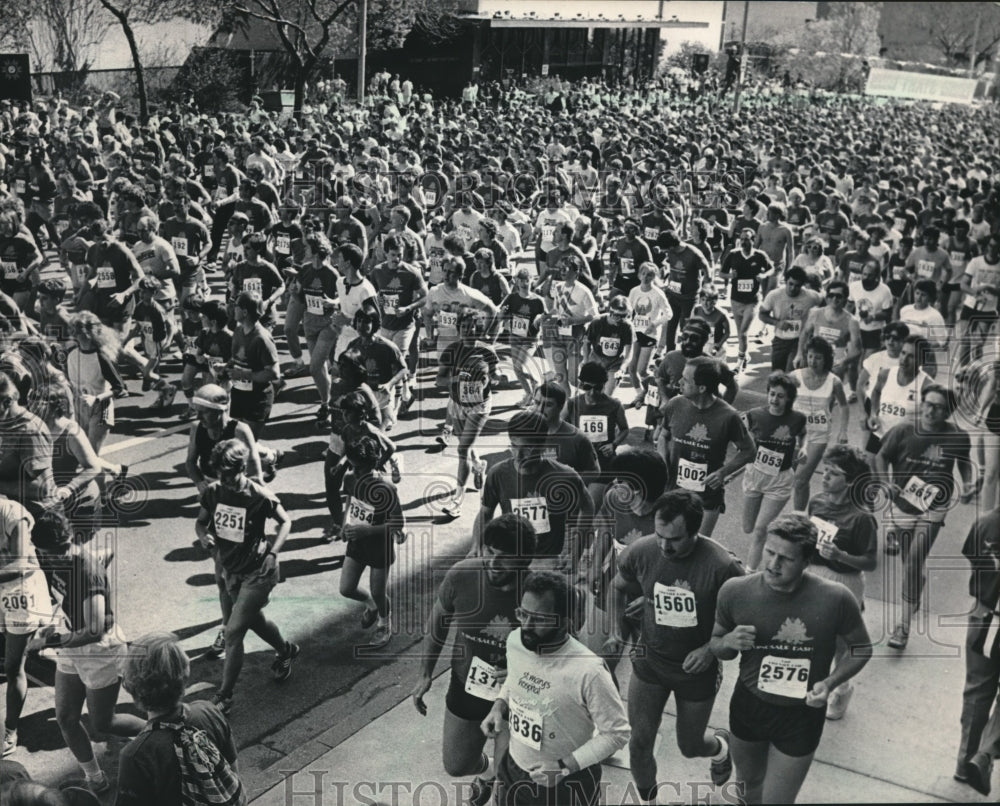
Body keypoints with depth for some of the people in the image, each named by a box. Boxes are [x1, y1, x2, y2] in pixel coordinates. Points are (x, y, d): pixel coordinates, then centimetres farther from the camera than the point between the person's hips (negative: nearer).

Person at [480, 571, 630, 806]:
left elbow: (617, 732, -18)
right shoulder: (515, 641, -11)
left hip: (568, 784, -5)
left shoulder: (588, 671, -28)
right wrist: (499, 706, -6)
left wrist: (565, 766, -22)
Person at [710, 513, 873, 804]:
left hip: (801, 717, -2)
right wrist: (729, 642, -24)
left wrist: (830, 683, -20)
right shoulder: (735, 591, -18)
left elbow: (861, 649, -5)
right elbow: (715, 645, -1)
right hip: (747, 705, 3)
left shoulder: (835, 600, -24)